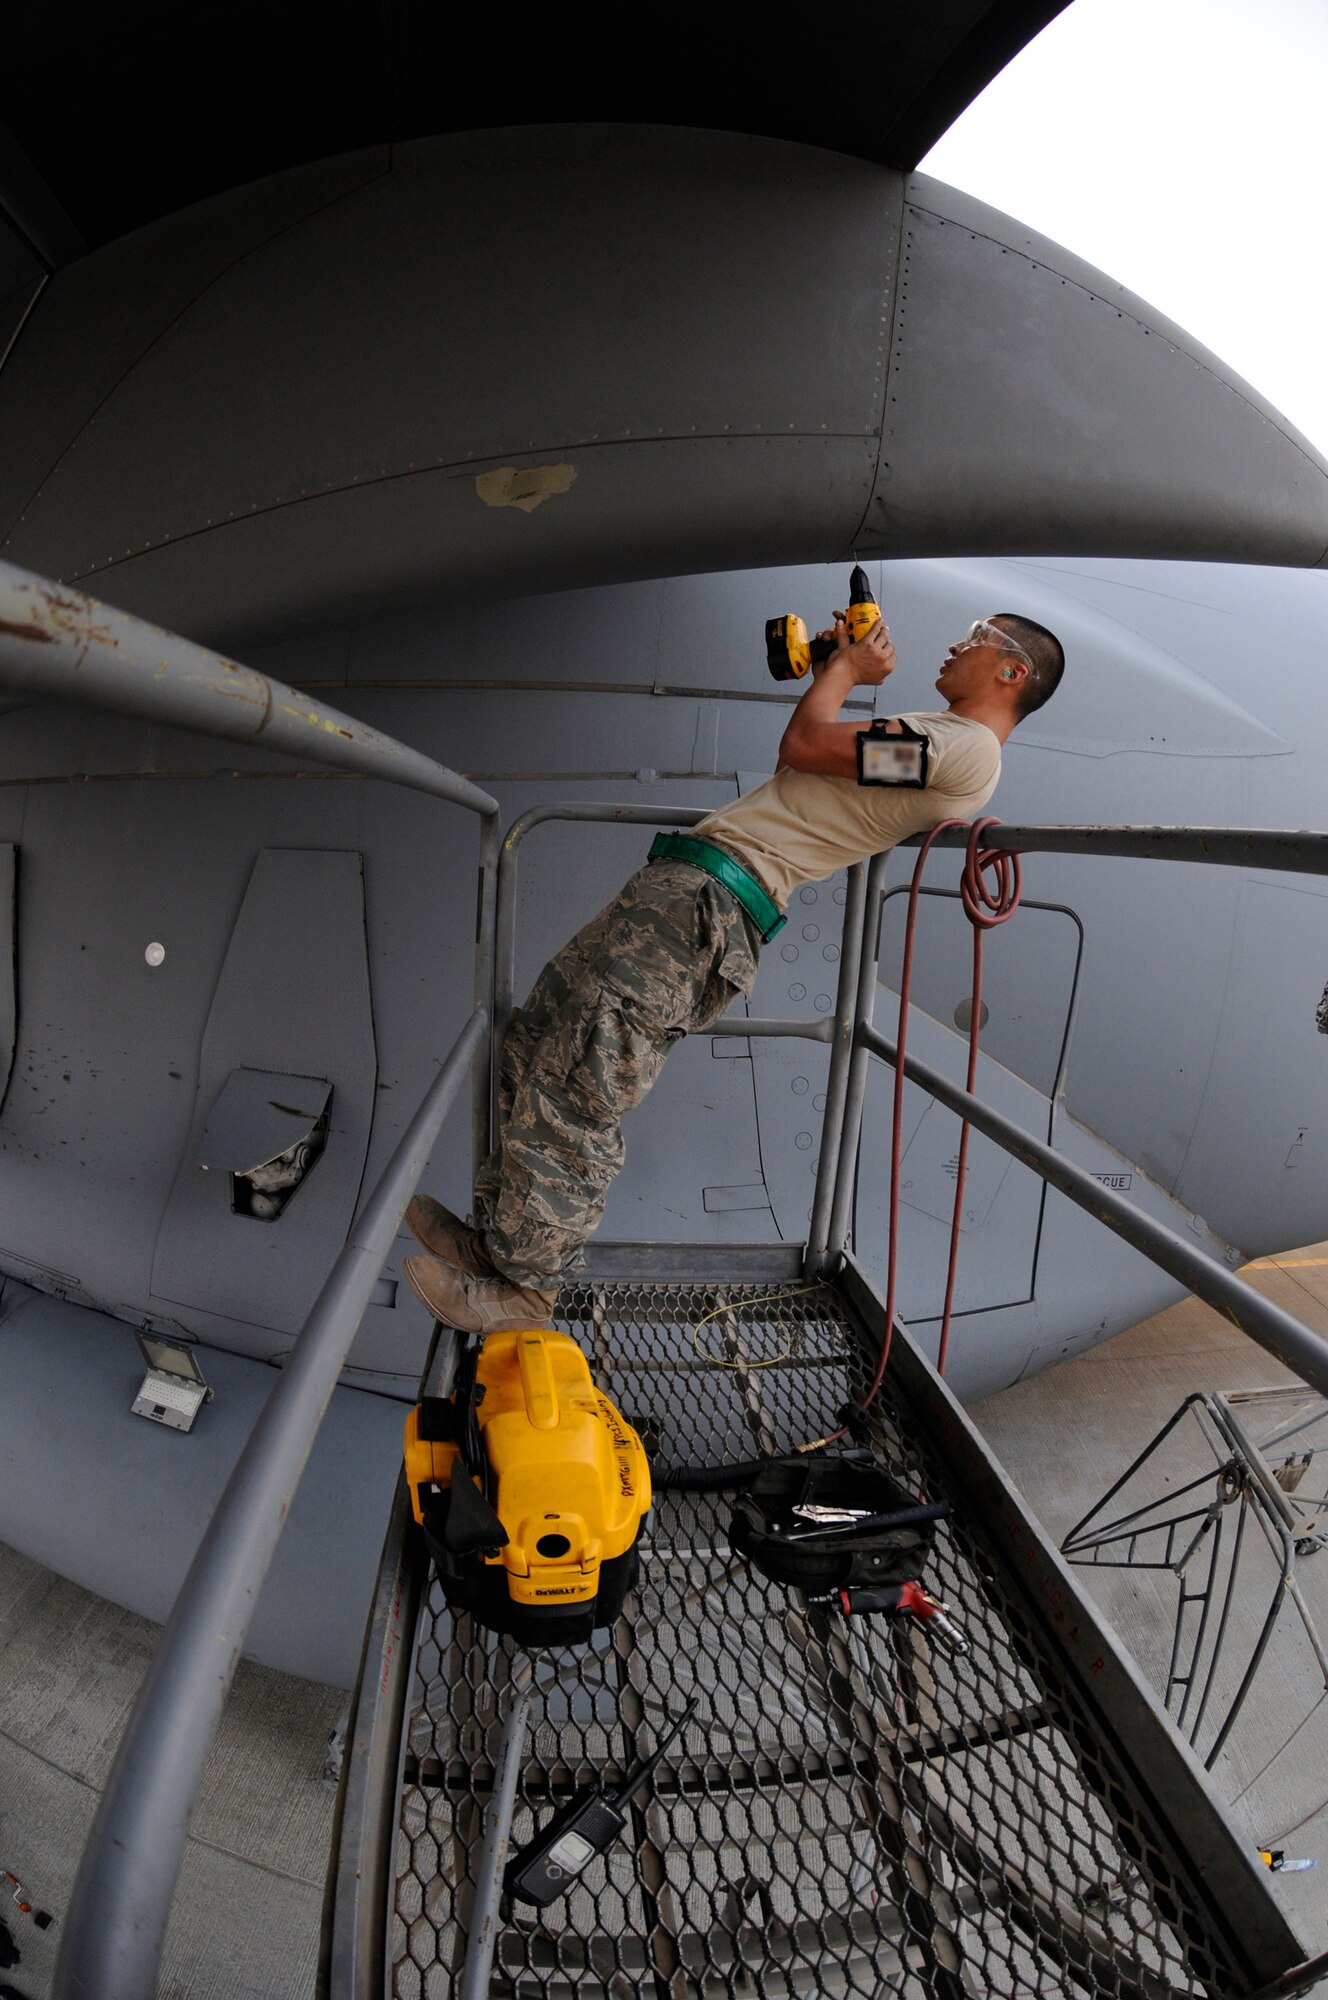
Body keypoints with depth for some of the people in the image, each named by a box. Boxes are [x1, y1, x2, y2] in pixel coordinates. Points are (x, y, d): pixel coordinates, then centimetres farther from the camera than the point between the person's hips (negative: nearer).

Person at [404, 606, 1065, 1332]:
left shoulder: (969, 747, -7)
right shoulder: (938, 742, 26)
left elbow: (802, 746, -9)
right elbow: (798, 779, 32)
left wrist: (845, 665, 10)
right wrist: (835, 667, 29)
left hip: (709, 897, -11)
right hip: (691, 886, 11)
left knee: (569, 1088, -13)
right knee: (537, 1040, 12)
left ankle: (522, 1287, 2)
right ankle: (498, 1237, 19)